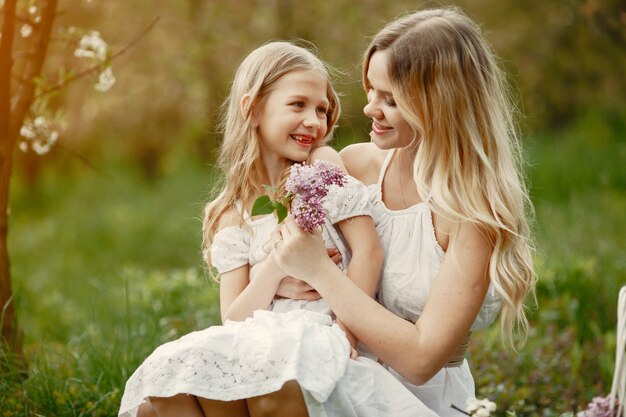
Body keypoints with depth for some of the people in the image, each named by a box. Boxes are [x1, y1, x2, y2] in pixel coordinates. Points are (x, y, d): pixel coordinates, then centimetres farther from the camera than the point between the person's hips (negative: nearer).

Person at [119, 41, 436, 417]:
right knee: (164, 378, -23)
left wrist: (342, 336, -13)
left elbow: (368, 251, -4)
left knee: (273, 360, -36)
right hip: (263, 343, 3)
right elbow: (234, 321, 6)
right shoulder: (232, 217, 13)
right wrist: (275, 266, -10)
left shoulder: (323, 166, 6)